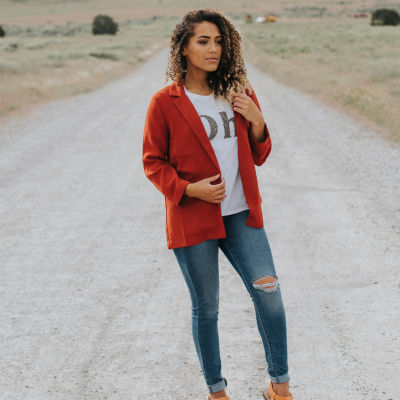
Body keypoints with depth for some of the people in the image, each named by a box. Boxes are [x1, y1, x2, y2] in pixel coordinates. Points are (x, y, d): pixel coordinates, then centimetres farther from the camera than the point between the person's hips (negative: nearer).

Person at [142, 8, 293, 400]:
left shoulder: (238, 92, 7)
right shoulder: (165, 102, -6)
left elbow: (258, 156, 13)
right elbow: (153, 162, -1)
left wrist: (257, 123, -7)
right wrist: (188, 188, -17)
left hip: (240, 214, 3)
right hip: (192, 219, -3)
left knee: (268, 291, -8)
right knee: (205, 308, 7)